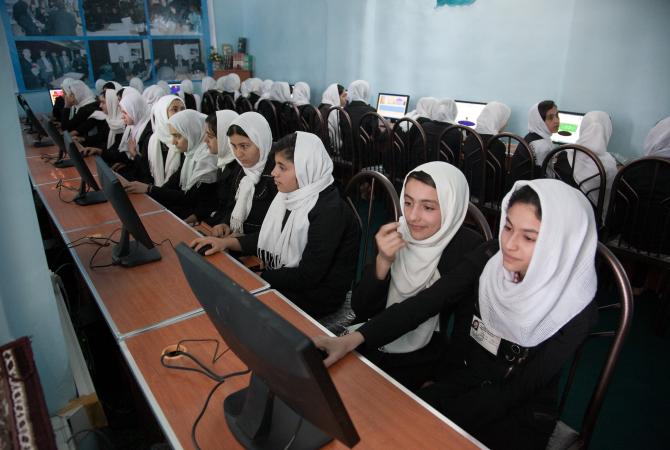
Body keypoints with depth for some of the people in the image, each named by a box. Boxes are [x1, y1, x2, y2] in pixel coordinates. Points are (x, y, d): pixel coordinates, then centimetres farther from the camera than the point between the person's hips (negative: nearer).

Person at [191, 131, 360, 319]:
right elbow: (268, 237, 8)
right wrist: (226, 242, -5)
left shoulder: (330, 211, -25)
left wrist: (259, 276, -18)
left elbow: (308, 276, -24)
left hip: (317, 296, -7)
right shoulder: (289, 196, 0)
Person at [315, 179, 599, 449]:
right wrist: (352, 340, -30)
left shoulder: (576, 311, -19)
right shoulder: (488, 259, -12)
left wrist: (437, 411, -20)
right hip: (454, 383, 3)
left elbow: (517, 391, -17)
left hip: (517, 417, -2)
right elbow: (425, 304, -19)